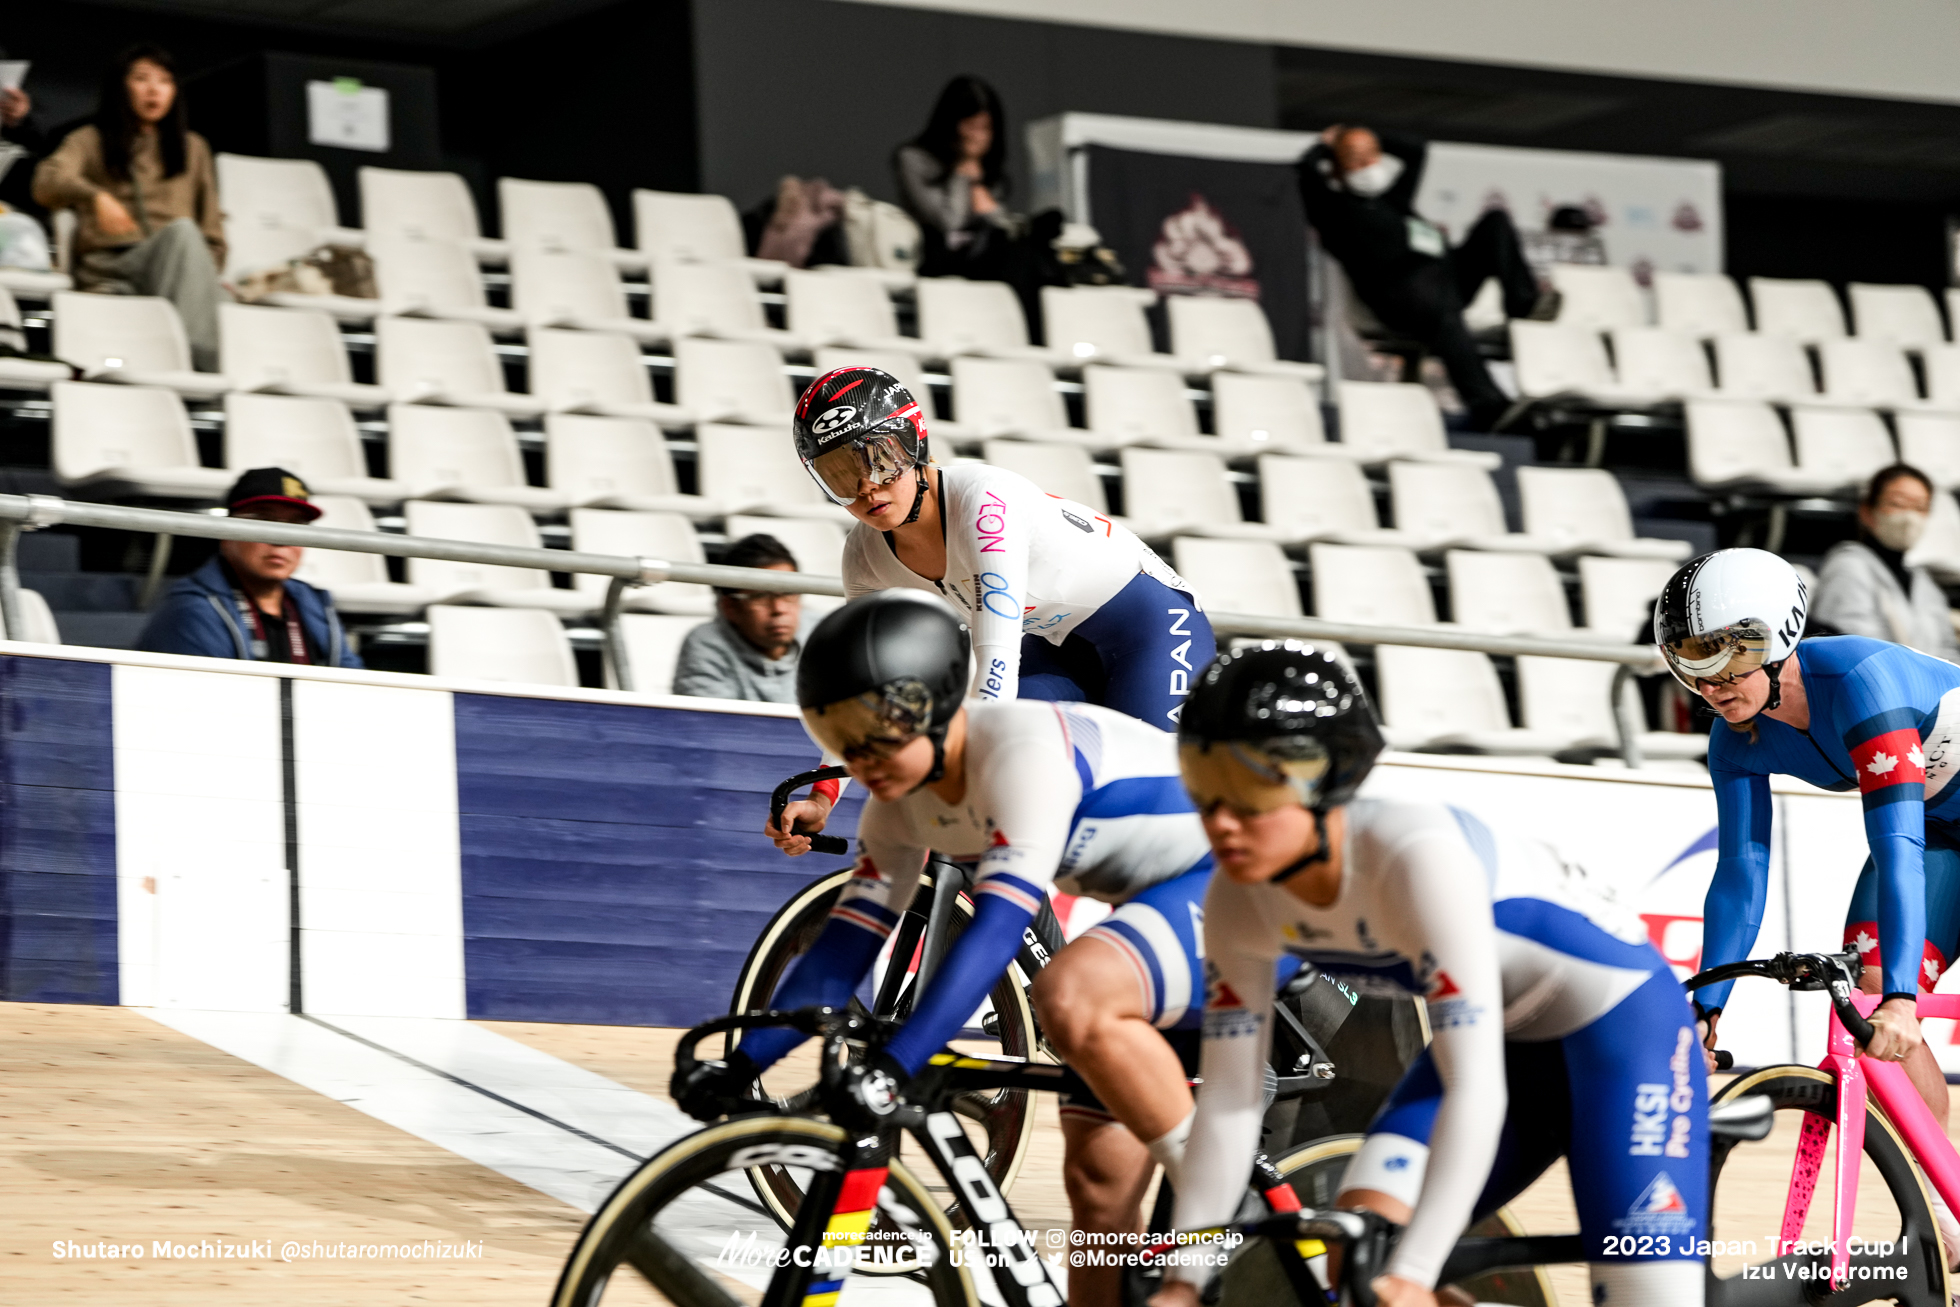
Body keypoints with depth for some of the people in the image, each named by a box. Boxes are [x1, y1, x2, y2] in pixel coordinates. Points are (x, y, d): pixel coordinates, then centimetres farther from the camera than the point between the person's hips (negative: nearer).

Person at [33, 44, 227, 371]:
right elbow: (47, 184, -4)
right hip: (107, 270, -4)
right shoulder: (90, 141, 18)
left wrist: (205, 272, 0)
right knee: (183, 229, -38)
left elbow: (212, 231, 23)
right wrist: (95, 196, -27)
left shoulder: (192, 147, 29)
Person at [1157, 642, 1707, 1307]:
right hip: (1507, 1042, 7)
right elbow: (1227, 1102, -9)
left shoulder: (1416, 856, -36)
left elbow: (1475, 1093, -39)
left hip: (1621, 1026, -7)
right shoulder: (1240, 902, -15)